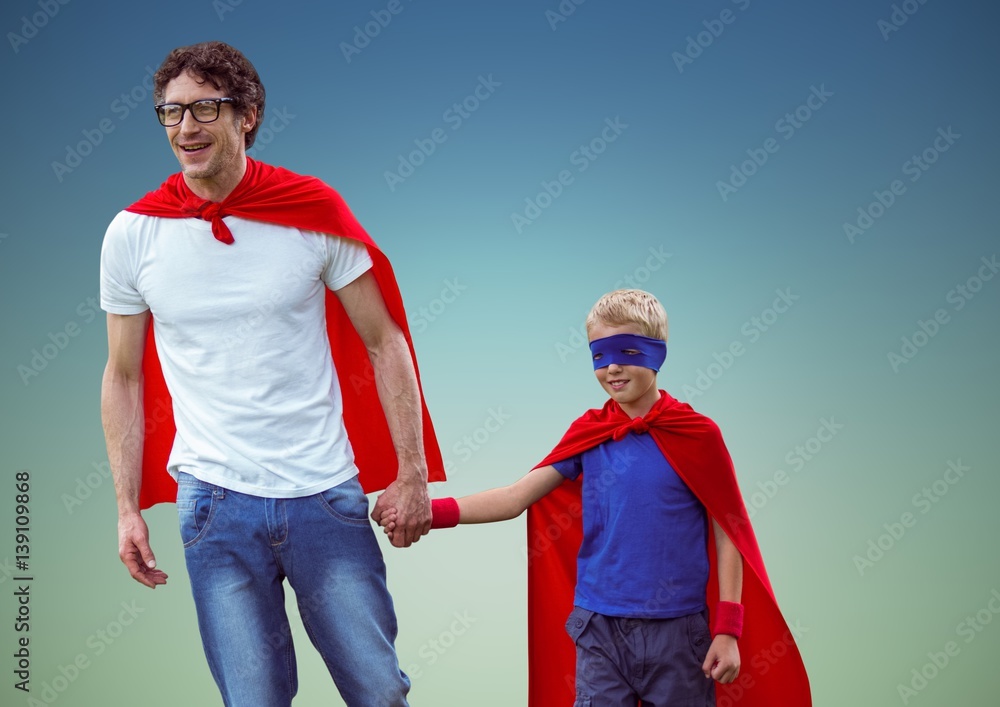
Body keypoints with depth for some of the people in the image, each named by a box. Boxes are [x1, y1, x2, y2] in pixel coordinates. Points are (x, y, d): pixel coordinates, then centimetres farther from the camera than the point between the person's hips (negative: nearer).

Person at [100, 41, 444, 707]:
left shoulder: (314, 211, -3)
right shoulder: (133, 234, 0)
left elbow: (385, 343, 2)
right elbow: (124, 378, 9)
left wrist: (413, 475, -2)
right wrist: (128, 509, 6)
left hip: (326, 493, 0)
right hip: (215, 499, 0)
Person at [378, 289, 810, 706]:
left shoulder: (697, 435, -5)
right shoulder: (589, 434, 2)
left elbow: (729, 533, -3)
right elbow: (516, 496, -4)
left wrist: (728, 630, -6)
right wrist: (430, 512, -17)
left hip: (677, 630, -2)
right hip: (599, 629, 2)